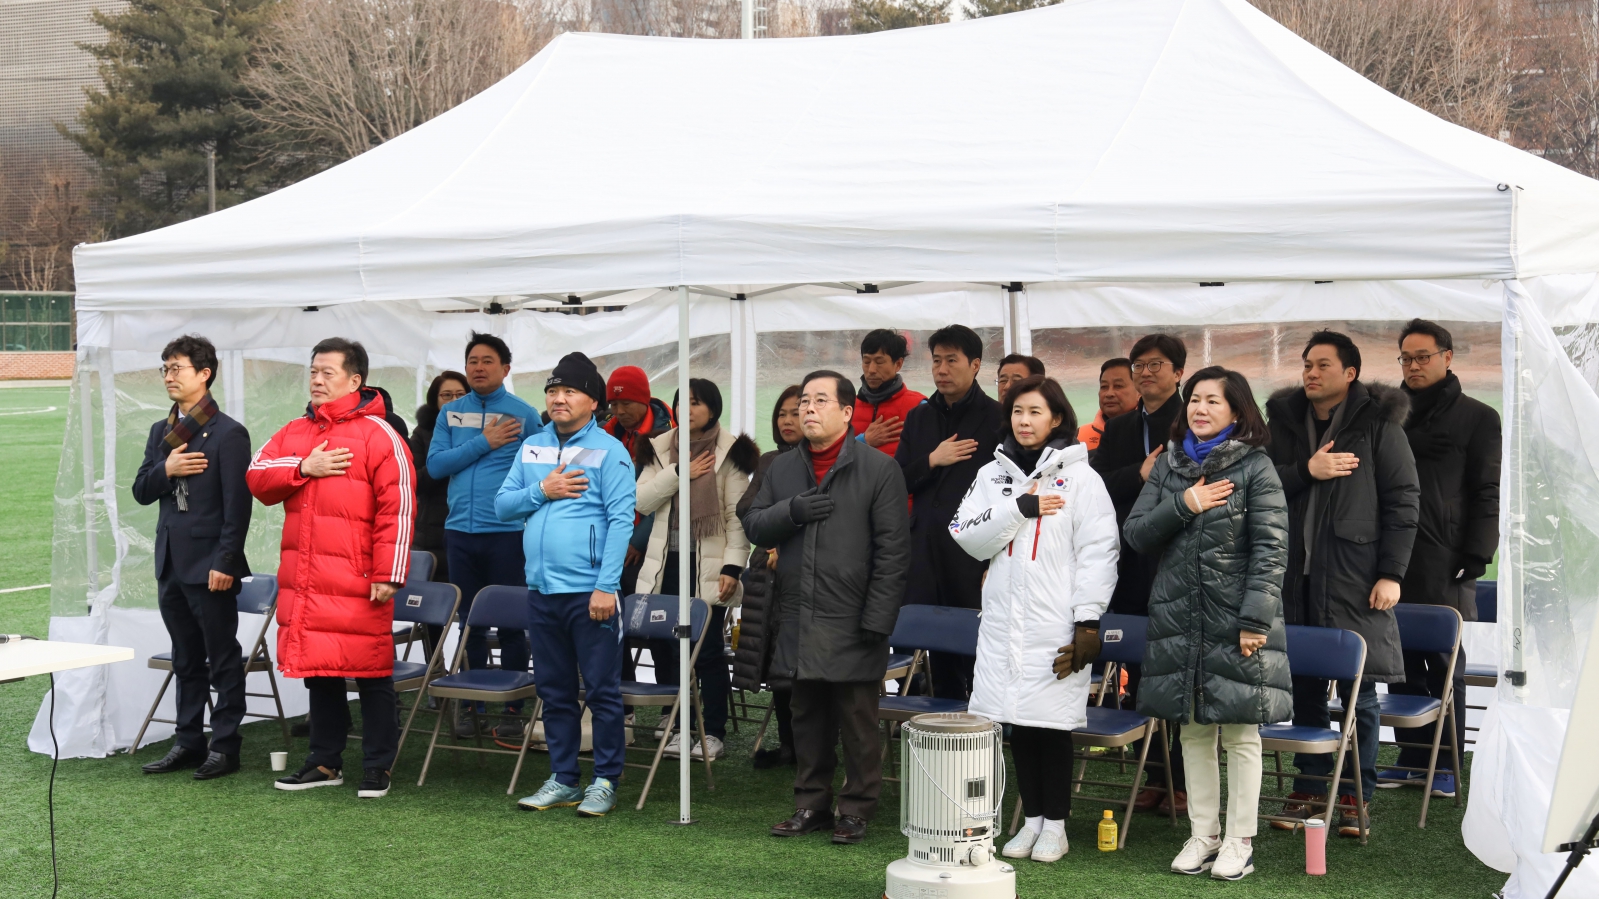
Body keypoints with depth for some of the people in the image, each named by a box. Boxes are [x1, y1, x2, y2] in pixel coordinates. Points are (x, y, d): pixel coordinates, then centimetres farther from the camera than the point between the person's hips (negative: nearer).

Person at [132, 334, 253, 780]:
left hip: (210, 565, -7)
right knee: (186, 660, 14)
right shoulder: (160, 433, 14)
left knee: (223, 660, 1)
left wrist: (225, 562, -18)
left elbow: (237, 505, -13)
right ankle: (189, 741, 22)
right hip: (171, 563, 7)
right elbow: (141, 491, 12)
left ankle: (225, 745, 7)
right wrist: (165, 469, -9)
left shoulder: (228, 433, -9)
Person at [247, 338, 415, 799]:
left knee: (371, 673, 0)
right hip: (303, 579, 6)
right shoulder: (294, 432, 15)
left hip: (356, 583, -6)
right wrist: (303, 468, -8)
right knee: (318, 670, 13)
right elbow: (257, 476, 9)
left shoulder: (377, 435, -6)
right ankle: (325, 762, 24)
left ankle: (378, 766, 10)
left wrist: (388, 574, -15)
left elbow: (398, 508, -11)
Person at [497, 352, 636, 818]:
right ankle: (562, 780, 21)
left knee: (601, 690, 0)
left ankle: (605, 782, 8)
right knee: (555, 690, 12)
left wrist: (606, 586, -17)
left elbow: (621, 520, -11)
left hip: (588, 592, -6)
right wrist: (541, 490, -7)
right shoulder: (531, 447, 12)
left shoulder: (609, 451, -5)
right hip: (541, 589, 6)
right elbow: (502, 505, 12)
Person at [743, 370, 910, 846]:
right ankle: (811, 803, 22)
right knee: (807, 717, 12)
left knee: (857, 721, 2)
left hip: (852, 623, -5)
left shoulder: (879, 470, -4)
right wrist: (791, 511, -9)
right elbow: (754, 525, 13)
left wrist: (877, 622, -13)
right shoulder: (782, 468, 13)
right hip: (799, 622, 5)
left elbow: (892, 551, -7)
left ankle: (856, 807, 12)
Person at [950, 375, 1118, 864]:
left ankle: (1055, 824, 11)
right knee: (1018, 723, 7)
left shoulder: (1080, 478, -1)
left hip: (1056, 626, -4)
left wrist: (1088, 621, -12)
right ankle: (1031, 819, 18)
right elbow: (967, 536, 2)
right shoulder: (994, 474, 12)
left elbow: (1098, 552, -6)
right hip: (1004, 622, 4)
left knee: (1052, 723, 0)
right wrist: (1020, 507, -10)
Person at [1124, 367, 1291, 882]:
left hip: (1236, 620, -4)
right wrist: (1183, 505, -10)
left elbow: (1270, 549, -9)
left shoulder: (1256, 467, -4)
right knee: (1194, 730, 11)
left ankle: (1239, 840, 11)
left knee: (1241, 733, 2)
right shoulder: (1169, 464, 10)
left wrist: (1255, 620, -15)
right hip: (1179, 616, 5)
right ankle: (1202, 834, 20)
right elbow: (1136, 535, 6)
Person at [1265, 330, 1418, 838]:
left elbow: (1403, 501, -2)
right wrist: (1306, 471, -11)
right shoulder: (1284, 419, 11)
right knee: (1303, 684, 7)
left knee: (1359, 687, 0)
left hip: (1355, 577, -3)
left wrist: (1391, 573, -8)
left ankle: (1358, 794, 9)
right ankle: (1309, 785, 18)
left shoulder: (1378, 424, -1)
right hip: (1296, 574, 4)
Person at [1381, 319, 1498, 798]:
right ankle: (1412, 758, 14)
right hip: (1393, 562, 4)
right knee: (1401, 665, 6)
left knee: (1446, 666, 1)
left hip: (1445, 566, -4)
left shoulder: (1477, 418, 3)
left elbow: (1487, 495, -1)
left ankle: (1446, 766, 7)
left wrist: (1474, 559, -9)